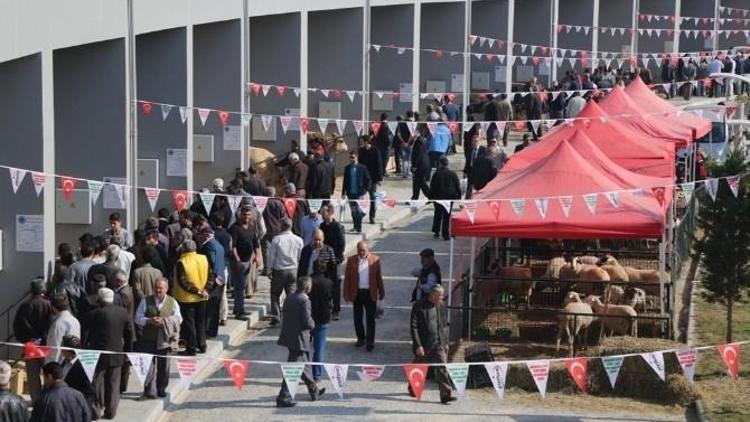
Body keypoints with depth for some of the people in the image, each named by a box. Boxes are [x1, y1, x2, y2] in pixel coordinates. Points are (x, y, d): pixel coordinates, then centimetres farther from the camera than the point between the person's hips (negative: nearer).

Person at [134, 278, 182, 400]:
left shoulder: (172, 302, 6)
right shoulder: (146, 301, 3)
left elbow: (178, 319, 5)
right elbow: (138, 318, 2)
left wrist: (165, 321, -12)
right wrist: (149, 321, -17)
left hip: (165, 339, 2)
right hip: (148, 339, -2)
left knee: (163, 366, 8)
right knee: (149, 365, -7)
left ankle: (161, 389, 22)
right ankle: (149, 391, -6)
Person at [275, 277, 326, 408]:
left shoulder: (289, 298, 6)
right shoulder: (304, 301, -19)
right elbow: (307, 322, -23)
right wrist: (312, 324, 0)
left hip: (289, 337, 9)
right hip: (299, 339, -9)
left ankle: (314, 390, 38)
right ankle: (283, 398, -3)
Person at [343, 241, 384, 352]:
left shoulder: (375, 260, -1)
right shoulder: (351, 260, -1)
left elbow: (379, 277, 3)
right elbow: (347, 278, 1)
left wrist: (381, 292, 3)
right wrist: (346, 294, -3)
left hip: (370, 293, -2)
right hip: (357, 293, 2)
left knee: (370, 319, 1)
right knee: (357, 318, 11)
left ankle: (370, 342, 5)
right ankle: (361, 338, 27)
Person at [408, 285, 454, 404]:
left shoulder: (442, 306, 7)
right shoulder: (419, 306, -11)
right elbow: (413, 327, -12)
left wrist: (446, 342, 13)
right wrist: (418, 345, -16)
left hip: (439, 345, 4)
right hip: (423, 345, -4)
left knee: (442, 368, -8)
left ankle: (445, 395, -12)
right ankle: (412, 389, 37)